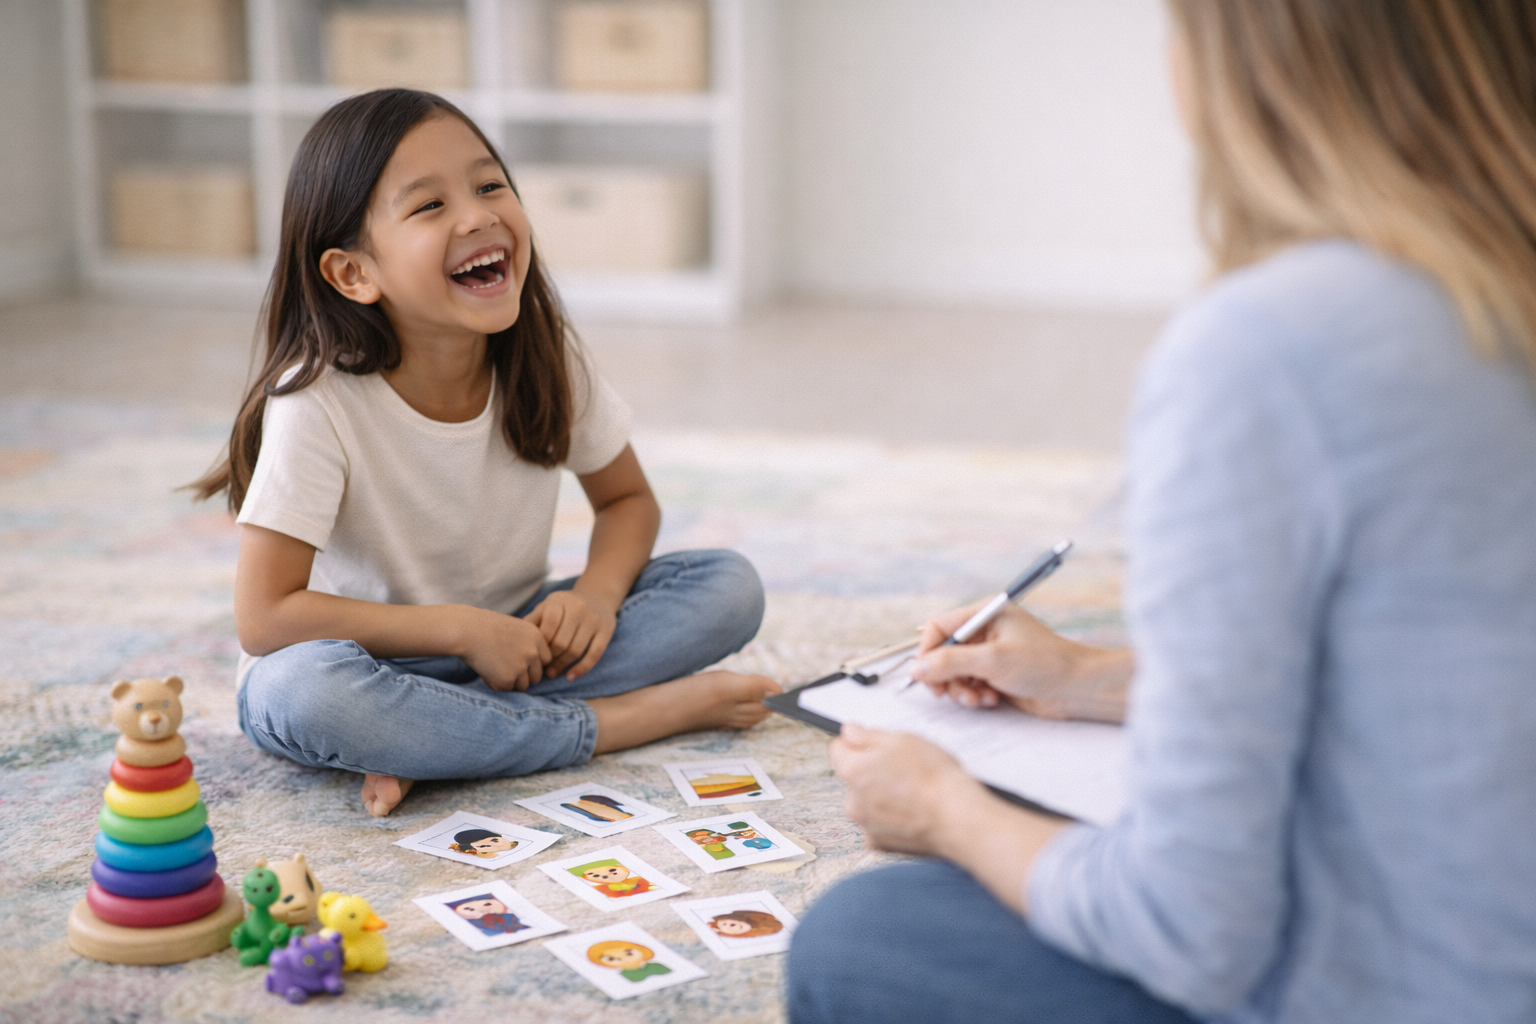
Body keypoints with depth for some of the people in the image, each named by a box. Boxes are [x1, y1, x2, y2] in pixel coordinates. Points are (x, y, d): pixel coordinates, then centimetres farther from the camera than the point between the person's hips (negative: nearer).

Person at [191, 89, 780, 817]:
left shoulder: (547, 360, -11)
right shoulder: (318, 403, -24)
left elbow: (628, 499, 4)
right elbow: (264, 617, -24)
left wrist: (597, 593, -17)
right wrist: (462, 629, -25)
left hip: (507, 642, 4)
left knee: (730, 587, -13)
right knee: (302, 689, -39)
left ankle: (426, 747, -21)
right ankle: (620, 720, -23)